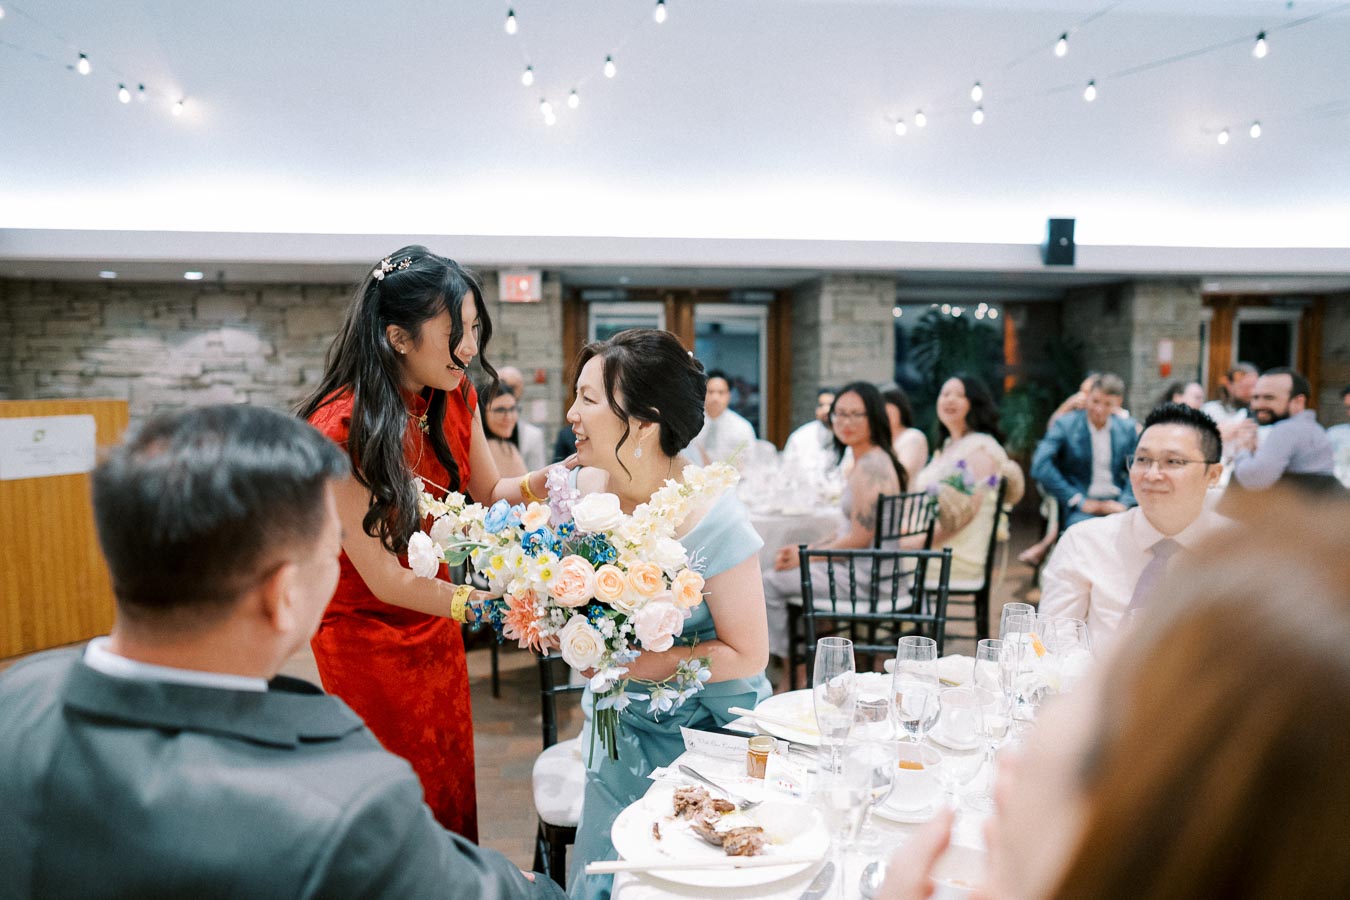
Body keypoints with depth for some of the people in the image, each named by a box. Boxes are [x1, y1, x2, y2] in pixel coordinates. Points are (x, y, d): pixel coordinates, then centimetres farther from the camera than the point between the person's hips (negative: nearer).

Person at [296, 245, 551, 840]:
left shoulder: (454, 397, -6)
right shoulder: (342, 427, -27)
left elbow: (488, 494, 5)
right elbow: (383, 578, -26)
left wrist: (550, 478, -15)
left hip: (434, 625, 6)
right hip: (368, 637, -6)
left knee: (456, 789, 18)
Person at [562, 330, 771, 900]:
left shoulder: (712, 519, -27)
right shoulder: (582, 487, -10)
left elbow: (747, 655, -20)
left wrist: (637, 664, -24)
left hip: (707, 730, -4)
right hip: (621, 726, 5)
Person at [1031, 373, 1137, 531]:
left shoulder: (1128, 428, 12)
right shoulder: (1065, 425, -2)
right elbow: (1040, 466, -14)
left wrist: (1124, 503, -9)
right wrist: (1079, 501, -14)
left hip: (1117, 505, 4)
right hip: (1079, 508, -3)